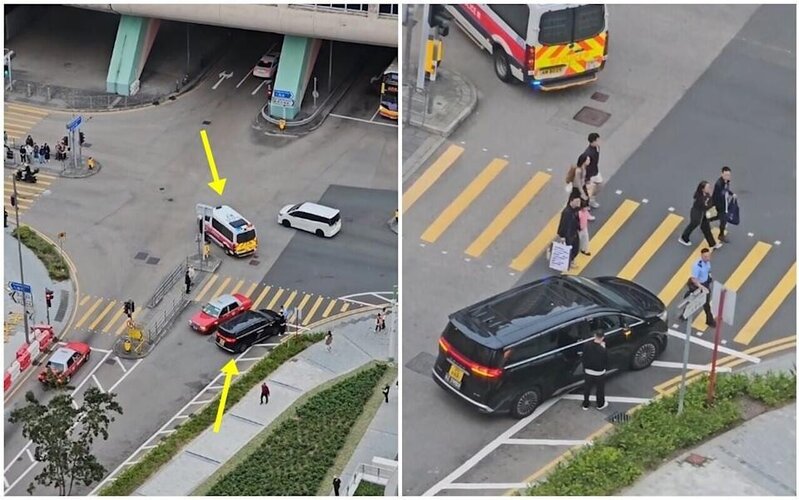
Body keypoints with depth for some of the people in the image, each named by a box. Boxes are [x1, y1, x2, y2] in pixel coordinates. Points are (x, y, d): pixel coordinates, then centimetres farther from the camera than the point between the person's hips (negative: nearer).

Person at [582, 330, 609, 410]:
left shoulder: (587, 346, -17)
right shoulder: (603, 350, -30)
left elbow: (584, 358, -4)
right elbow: (605, 361, -13)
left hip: (588, 371, 3)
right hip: (599, 373, -3)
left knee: (587, 388, 23)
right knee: (600, 389, 21)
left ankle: (585, 404, 38)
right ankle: (600, 405, 40)